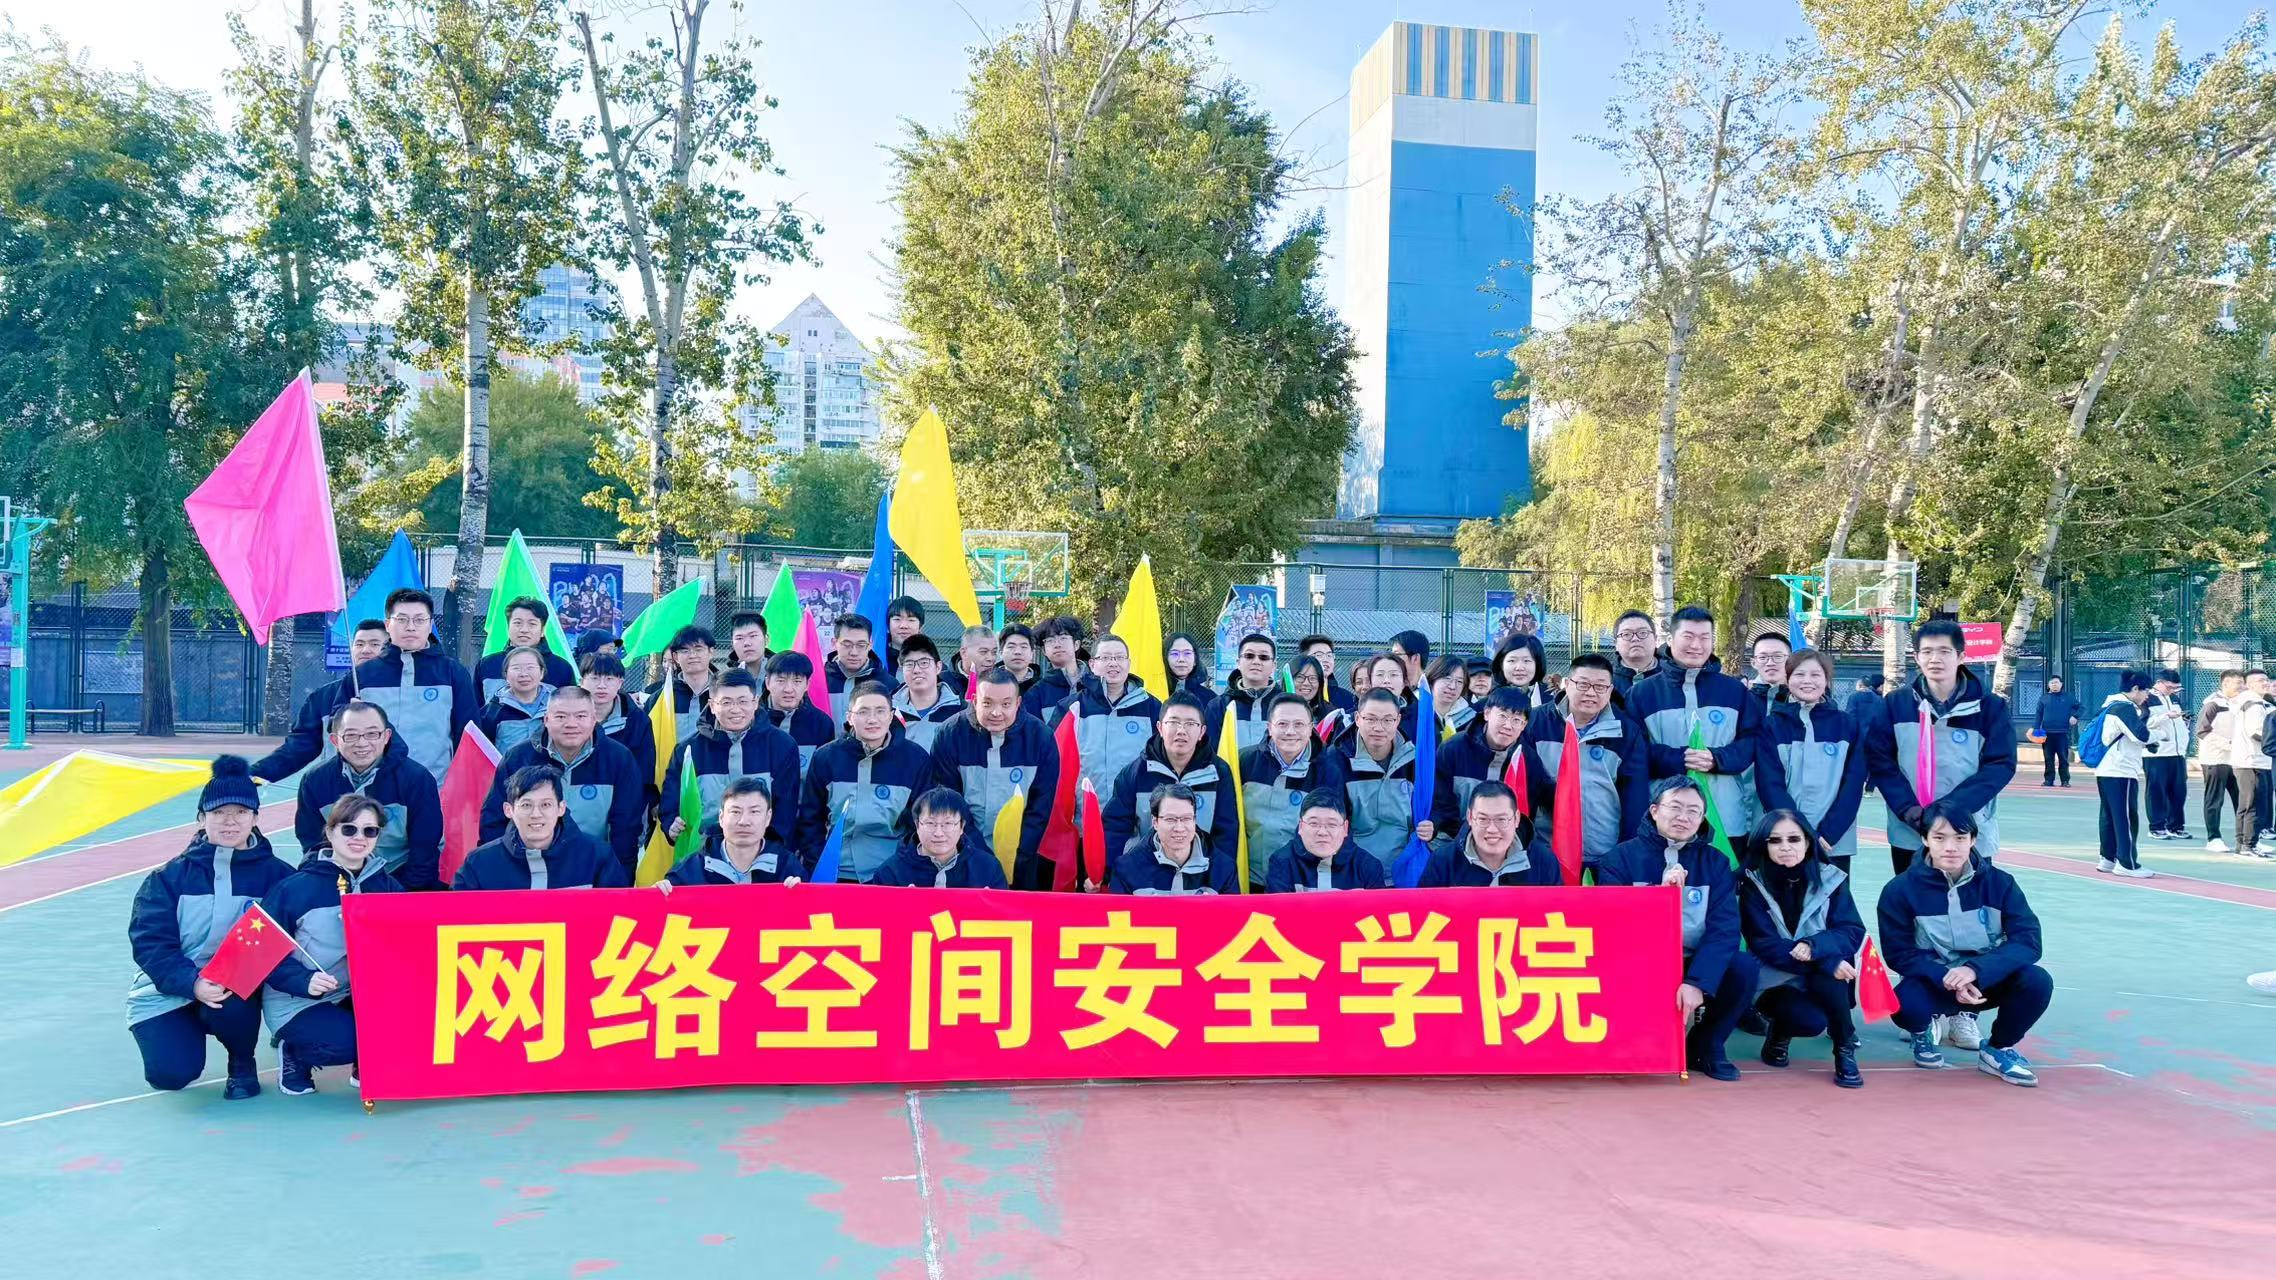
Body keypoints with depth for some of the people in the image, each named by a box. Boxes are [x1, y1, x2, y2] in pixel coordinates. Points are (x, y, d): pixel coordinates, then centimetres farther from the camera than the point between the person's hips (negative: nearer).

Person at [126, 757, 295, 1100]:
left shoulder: (276, 874, -3)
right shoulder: (170, 876, -2)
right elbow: (150, 943, -8)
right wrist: (192, 982, -25)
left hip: (236, 989, 0)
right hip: (167, 990, 0)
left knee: (234, 1006, -34)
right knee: (171, 1074, -21)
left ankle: (242, 1062, 0)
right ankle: (185, 1033, 16)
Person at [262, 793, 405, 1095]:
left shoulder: (387, 887, 2)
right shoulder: (296, 887, -11)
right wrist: (304, 981, -26)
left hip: (358, 997, 4)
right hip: (297, 1003, -4)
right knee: (344, 1042, -29)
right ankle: (293, 1052, 5)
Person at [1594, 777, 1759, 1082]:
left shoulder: (1715, 862, 2)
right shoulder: (1622, 857, -4)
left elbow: (1724, 928, -11)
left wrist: (1697, 982, -25)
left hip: (1694, 964, 2)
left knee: (1744, 967, -26)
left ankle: (1706, 1045, 3)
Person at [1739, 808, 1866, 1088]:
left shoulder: (1829, 878, -5)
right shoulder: (1753, 884, -11)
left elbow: (1853, 931, -12)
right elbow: (1764, 945, -18)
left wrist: (1814, 947, -33)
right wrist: (1828, 962, -29)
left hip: (1824, 980, 2)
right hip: (1776, 979, -2)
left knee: (1825, 959, -33)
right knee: (1812, 1022, -31)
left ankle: (1845, 1050, -15)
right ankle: (1780, 1031, 6)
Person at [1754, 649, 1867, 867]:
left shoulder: (1846, 725, 8)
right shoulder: (1772, 725, 4)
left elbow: (1853, 783, 2)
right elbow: (1769, 784, -4)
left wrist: (1828, 833, -10)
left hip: (1835, 844, 1)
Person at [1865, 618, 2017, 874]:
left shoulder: (1989, 706, -3)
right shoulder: (1896, 702, 1)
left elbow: (2001, 765, -7)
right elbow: (1878, 758, -1)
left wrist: (1950, 808, -18)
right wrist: (1907, 808, -14)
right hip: (1908, 835, 2)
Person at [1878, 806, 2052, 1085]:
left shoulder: (1999, 883, -8)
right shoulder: (1900, 889, -12)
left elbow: (2027, 940, -16)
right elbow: (1899, 954, -11)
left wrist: (1976, 970, -32)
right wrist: (1947, 979, -28)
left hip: (1985, 980, 2)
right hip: (1933, 982, -2)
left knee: (2037, 981, -27)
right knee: (1906, 1004, -35)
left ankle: (1997, 1050, 2)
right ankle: (1923, 1031, 7)